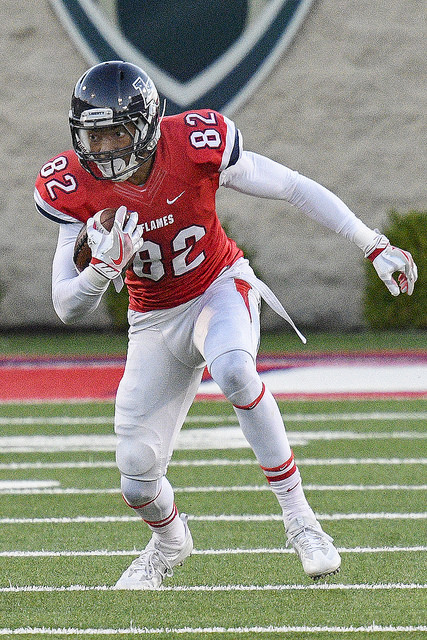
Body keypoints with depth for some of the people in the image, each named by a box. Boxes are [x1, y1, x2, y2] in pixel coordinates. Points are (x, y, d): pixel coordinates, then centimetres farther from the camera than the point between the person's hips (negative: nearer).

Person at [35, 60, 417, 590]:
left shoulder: (195, 145, -25)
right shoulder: (74, 189, -19)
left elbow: (296, 189, -13)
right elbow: (67, 308, -16)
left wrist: (376, 248, -12)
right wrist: (105, 266, -38)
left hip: (220, 288, -2)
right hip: (155, 321, 2)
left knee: (233, 372, -38)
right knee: (138, 481, -4)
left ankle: (298, 517, -23)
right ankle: (169, 542, 35)